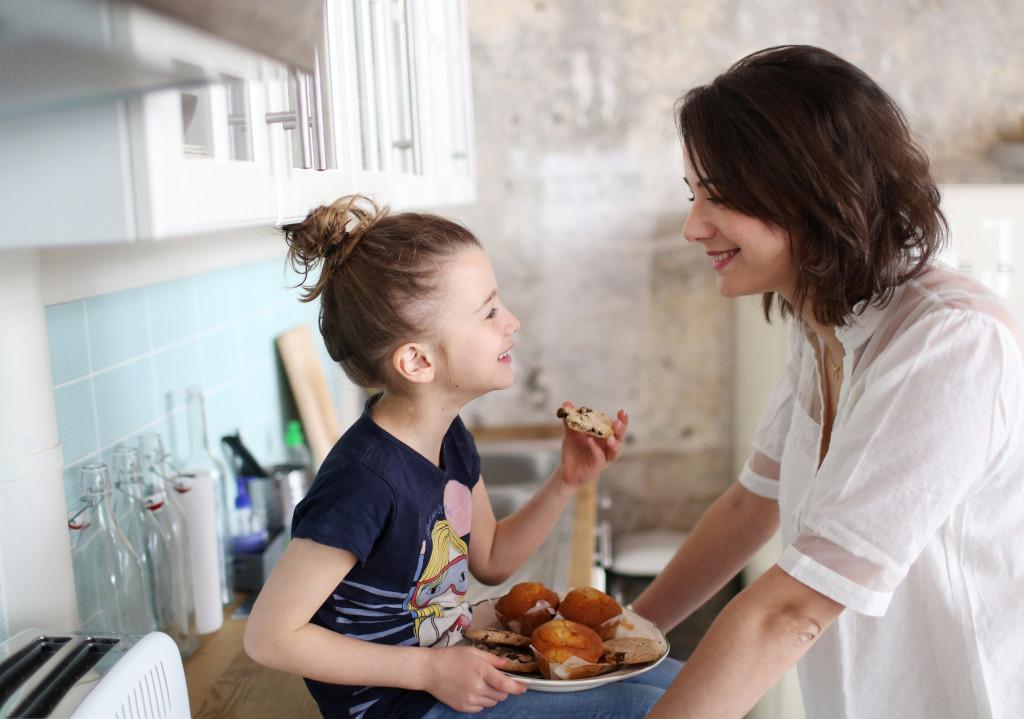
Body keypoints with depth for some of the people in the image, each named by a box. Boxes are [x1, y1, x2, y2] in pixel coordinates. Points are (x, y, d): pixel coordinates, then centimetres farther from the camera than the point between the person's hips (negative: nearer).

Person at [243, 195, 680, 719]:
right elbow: (269, 636, -24)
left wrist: (567, 482, -4)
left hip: (452, 666, 8)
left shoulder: (448, 438, -2)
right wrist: (430, 670, -22)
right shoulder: (365, 481, -30)